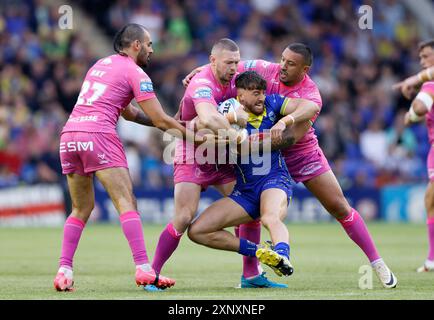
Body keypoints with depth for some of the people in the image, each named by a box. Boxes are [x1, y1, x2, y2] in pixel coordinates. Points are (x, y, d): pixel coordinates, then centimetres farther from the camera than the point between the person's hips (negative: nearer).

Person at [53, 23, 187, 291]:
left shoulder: (101, 64, 26)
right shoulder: (135, 73, 2)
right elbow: (160, 120, -1)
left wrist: (170, 125, 27)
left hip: (69, 134, 7)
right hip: (98, 136, -7)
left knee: (81, 208, 16)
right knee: (127, 203, -7)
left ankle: (64, 270, 6)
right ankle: (144, 269, -17)